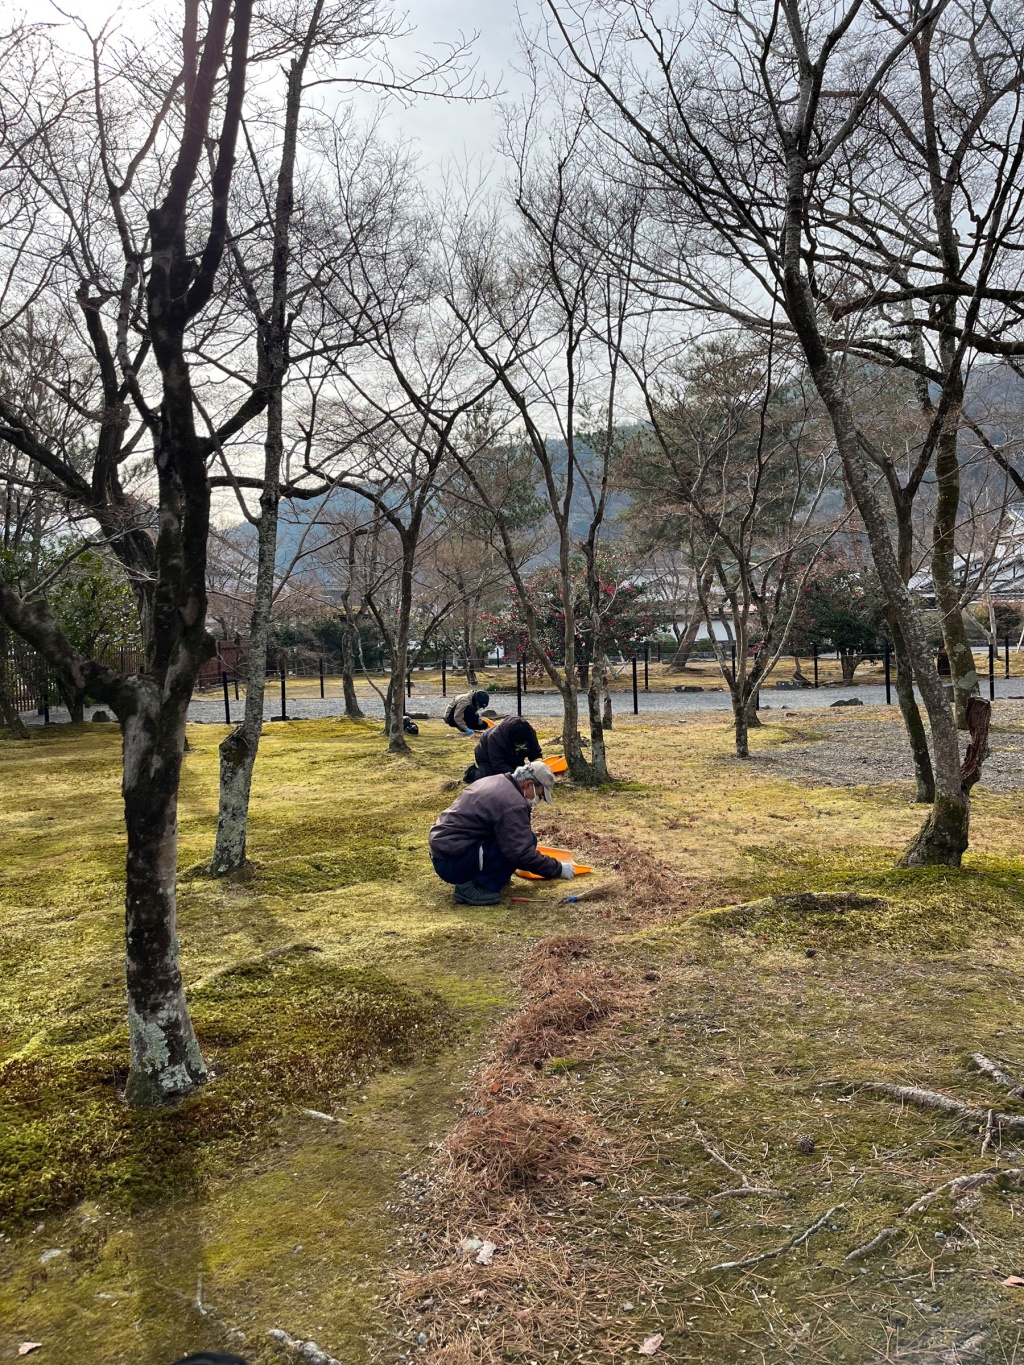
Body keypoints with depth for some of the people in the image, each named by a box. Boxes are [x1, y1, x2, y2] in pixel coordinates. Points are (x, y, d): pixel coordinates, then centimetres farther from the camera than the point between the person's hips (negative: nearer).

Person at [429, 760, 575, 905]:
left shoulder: (496, 782, 12)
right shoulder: (512, 803, -19)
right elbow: (521, 853, -22)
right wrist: (557, 869, -9)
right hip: (452, 863, -10)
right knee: (527, 840, -16)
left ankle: (473, 876, 10)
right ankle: (472, 887, -14)